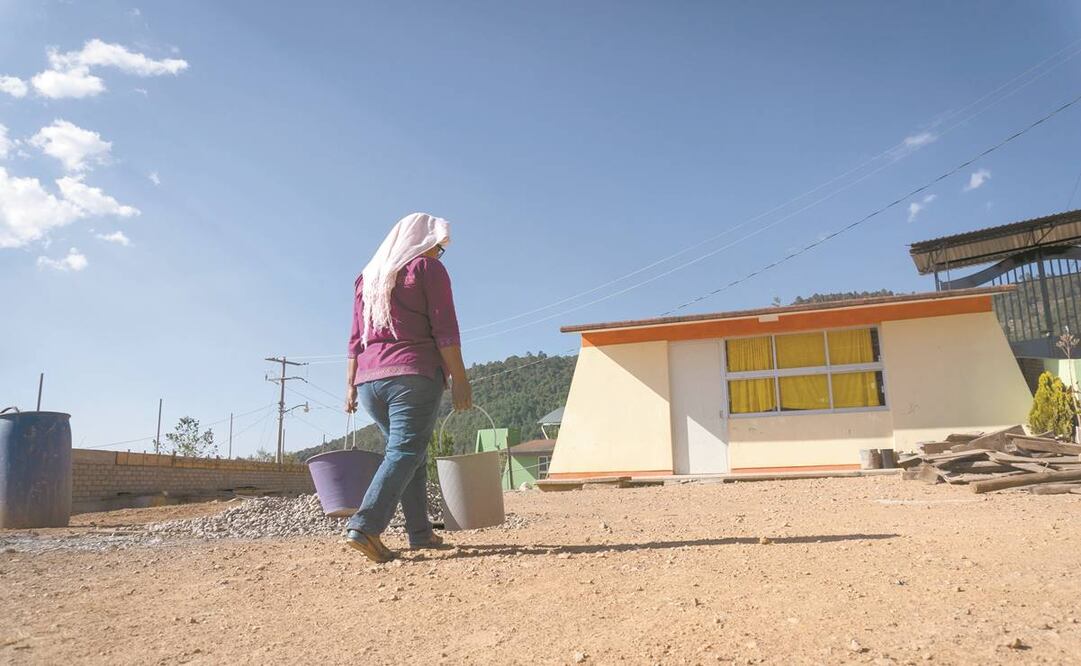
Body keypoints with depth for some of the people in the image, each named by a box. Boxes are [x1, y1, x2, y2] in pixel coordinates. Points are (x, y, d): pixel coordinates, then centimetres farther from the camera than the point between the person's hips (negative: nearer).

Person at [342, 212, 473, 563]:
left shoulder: (368, 276, 21)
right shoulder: (427, 267, 2)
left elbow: (356, 338, 18)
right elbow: (444, 329, -7)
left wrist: (351, 384, 18)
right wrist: (459, 378, -8)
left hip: (369, 380, 7)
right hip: (414, 375, -7)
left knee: (412, 453, 14)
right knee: (405, 452, -11)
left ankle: (420, 532, 15)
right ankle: (364, 526, -25)